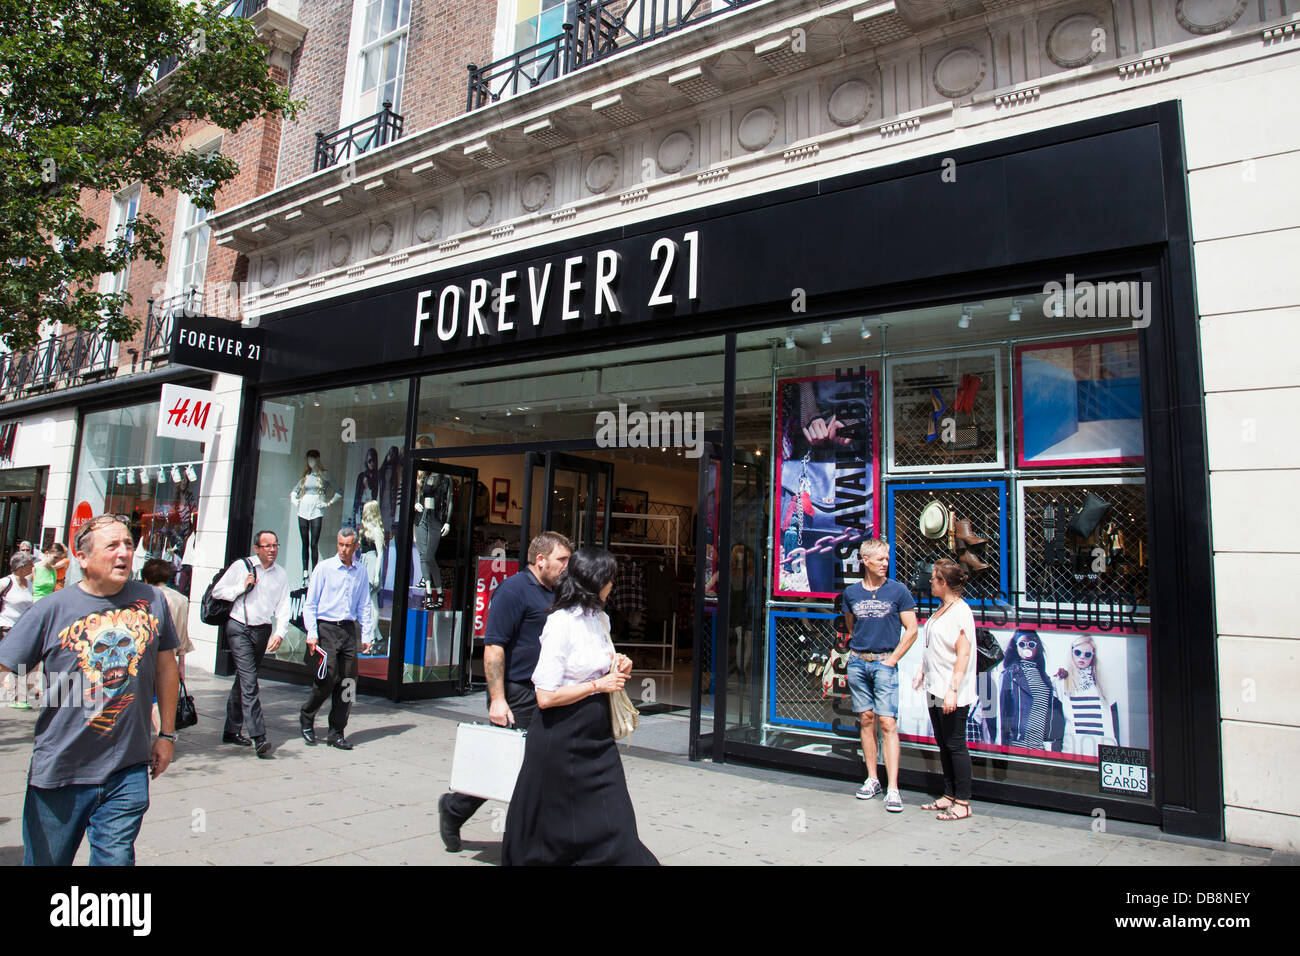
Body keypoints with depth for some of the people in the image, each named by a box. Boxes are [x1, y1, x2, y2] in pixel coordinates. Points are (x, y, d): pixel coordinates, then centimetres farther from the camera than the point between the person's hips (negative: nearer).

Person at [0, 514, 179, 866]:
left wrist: (167, 734, 12)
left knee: (114, 859, 6)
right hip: (59, 771, 0)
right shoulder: (51, 609, -7)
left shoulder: (152, 600, -1)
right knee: (45, 860, 16)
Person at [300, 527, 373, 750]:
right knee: (327, 678, -10)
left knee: (347, 682, 1)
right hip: (326, 628, -4)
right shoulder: (324, 568, 0)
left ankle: (336, 732, 11)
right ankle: (306, 717, 16)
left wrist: (366, 633, 6)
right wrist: (312, 633, -8)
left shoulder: (361, 573, 11)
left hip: (349, 630, 4)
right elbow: (310, 603, 0)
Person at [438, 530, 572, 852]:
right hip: (517, 696, -8)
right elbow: (493, 646, -18)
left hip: (544, 695, 8)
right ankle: (454, 809, 24)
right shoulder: (513, 589, -13)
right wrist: (497, 699, -22)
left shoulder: (552, 594, 14)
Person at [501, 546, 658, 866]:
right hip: (562, 739, -7)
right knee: (551, 832, 9)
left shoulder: (599, 618, 8)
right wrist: (599, 684, -15)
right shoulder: (561, 624, -18)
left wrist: (616, 667, 4)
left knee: (614, 825, 4)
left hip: (596, 733, 7)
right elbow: (546, 696, -21)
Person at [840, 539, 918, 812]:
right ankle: (872, 779, 19)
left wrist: (892, 659, -5)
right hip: (857, 663, 3)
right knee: (866, 720, 8)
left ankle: (892, 789, -6)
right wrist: (858, 651, 11)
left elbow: (911, 630, 0)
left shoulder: (898, 591, -2)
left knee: (887, 722, -8)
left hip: (884, 663, -3)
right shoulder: (851, 593, 7)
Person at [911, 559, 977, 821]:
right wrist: (922, 671, 17)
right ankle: (949, 796, 25)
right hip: (935, 689, 9)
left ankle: (962, 803, 9)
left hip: (952, 693, -9)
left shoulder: (960, 611, -16)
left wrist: (952, 690, -24)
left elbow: (964, 653, -21)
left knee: (955, 745, -1)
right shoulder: (941, 608, 12)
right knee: (943, 744, 15)